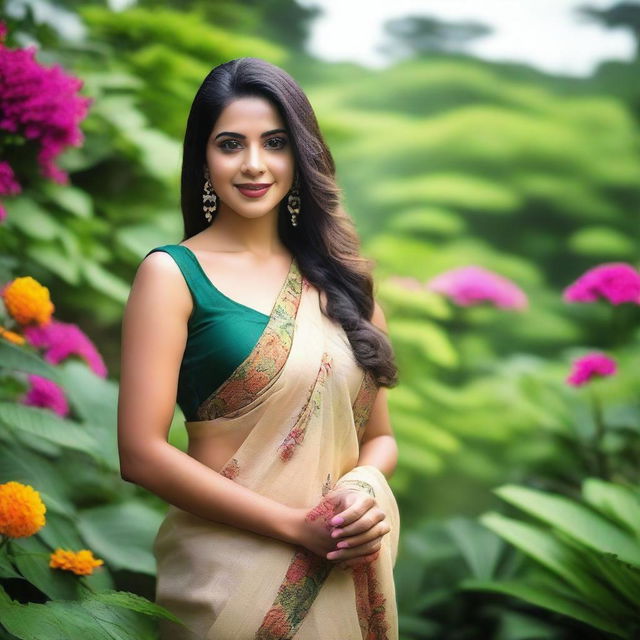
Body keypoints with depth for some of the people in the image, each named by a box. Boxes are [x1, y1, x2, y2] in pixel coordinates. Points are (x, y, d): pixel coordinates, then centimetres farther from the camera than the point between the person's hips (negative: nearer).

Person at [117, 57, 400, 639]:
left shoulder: (337, 276, 7)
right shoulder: (173, 273, -6)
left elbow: (379, 435, 12)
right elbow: (142, 453, -13)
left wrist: (365, 491, -11)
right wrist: (297, 525, -17)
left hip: (349, 578, 4)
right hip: (229, 567, -4)